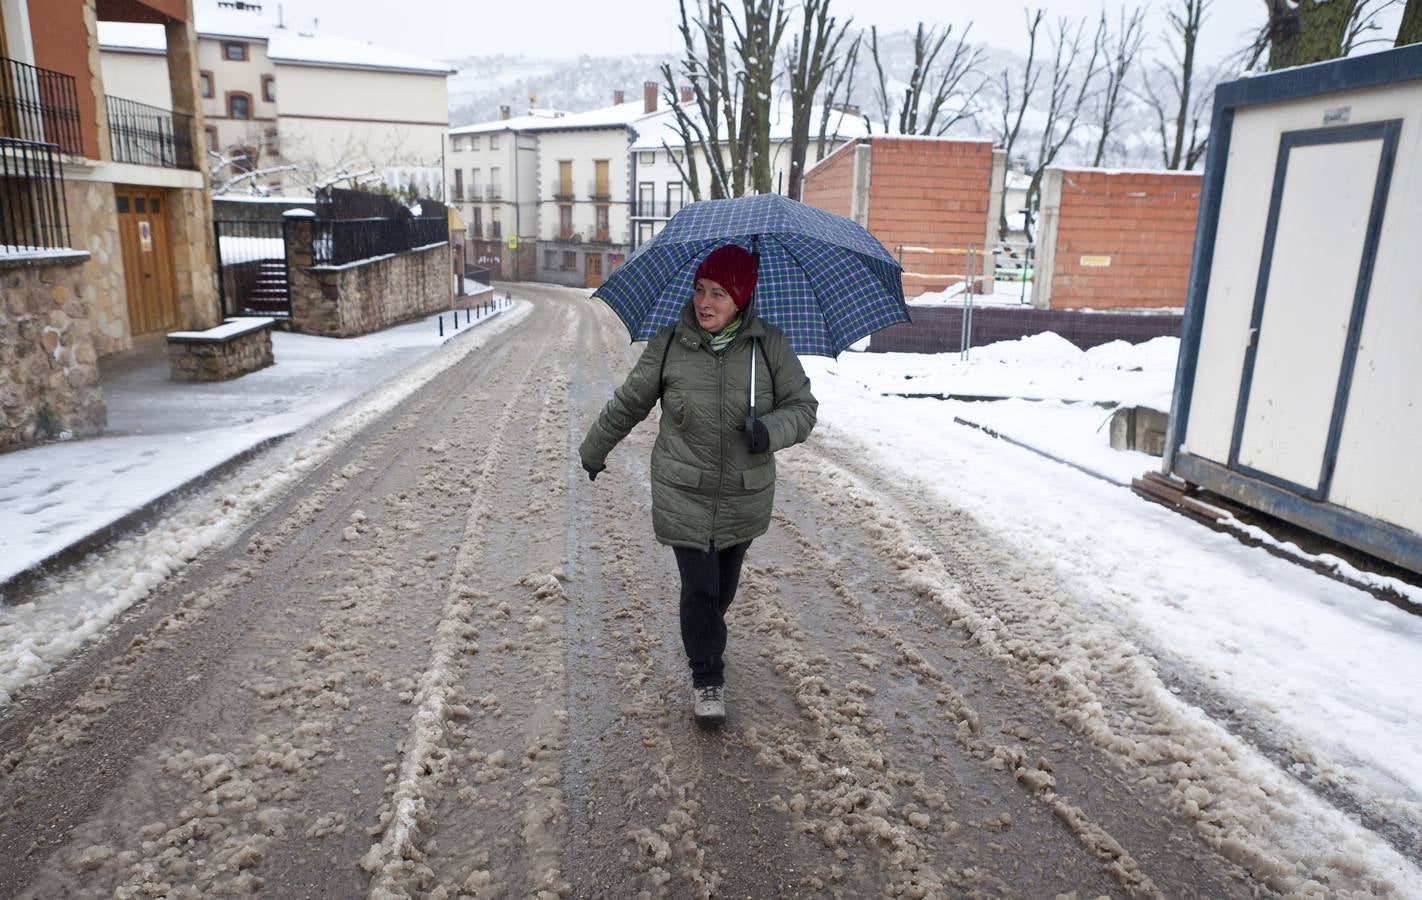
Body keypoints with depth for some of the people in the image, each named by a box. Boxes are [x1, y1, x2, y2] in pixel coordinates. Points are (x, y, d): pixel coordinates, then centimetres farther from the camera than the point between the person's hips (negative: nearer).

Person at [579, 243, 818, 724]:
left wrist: (770, 430, -26)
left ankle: (705, 637, 51)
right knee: (698, 588, -4)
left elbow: (802, 406, -4)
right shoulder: (669, 344, -9)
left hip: (745, 497, 2)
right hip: (683, 495, -2)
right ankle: (707, 678, 17)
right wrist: (594, 449, 16)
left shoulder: (769, 345, -8)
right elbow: (629, 402, 5)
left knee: (724, 585, 19)